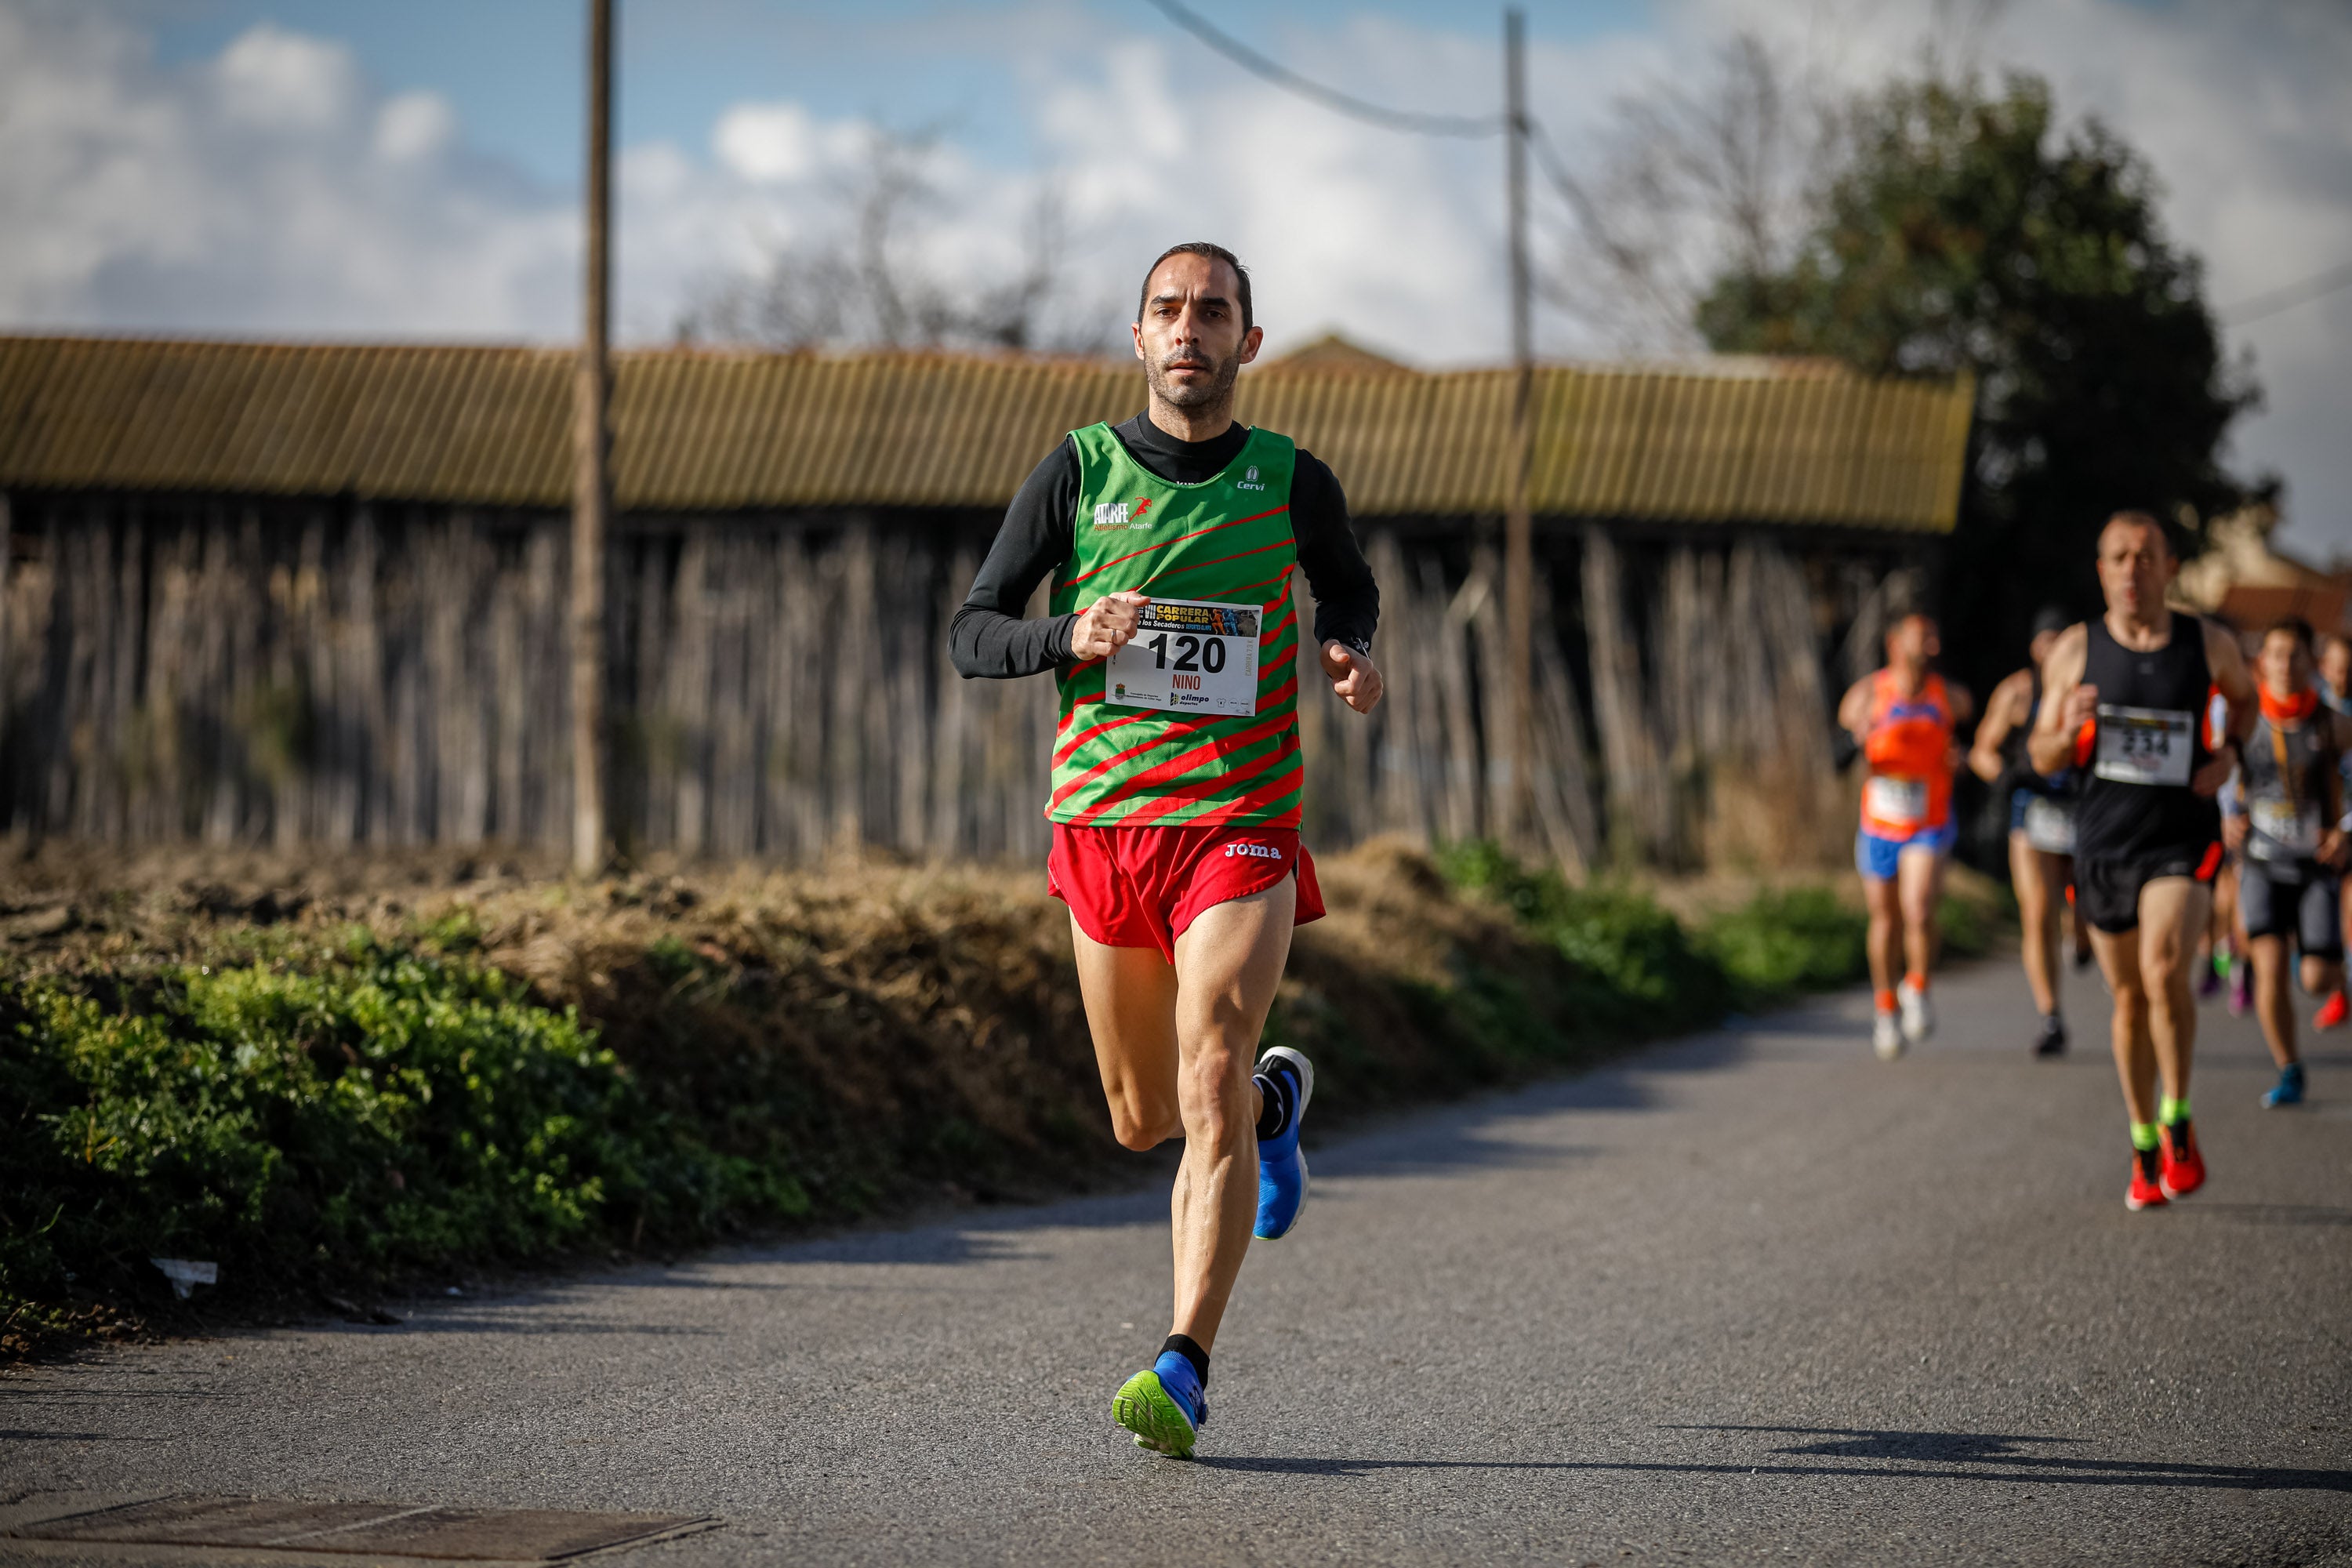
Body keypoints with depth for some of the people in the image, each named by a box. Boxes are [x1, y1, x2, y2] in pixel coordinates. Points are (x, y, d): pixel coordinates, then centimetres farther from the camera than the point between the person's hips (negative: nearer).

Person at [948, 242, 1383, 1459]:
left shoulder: (1290, 483, 2)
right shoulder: (1079, 470, 1)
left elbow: (1349, 586, 22)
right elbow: (971, 635, 3)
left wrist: (1350, 655, -1)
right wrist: (1067, 639, -18)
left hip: (1241, 823, -2)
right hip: (1103, 819, 2)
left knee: (1210, 1089, -19)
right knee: (1143, 1118, 13)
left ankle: (1183, 1373, -19)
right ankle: (1276, 1094, 47)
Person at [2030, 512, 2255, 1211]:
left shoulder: (2209, 644, -2)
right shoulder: (2076, 650, -2)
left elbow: (2244, 696, 20)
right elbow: (2042, 757, 4)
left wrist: (2229, 752, 1)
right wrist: (2069, 729, -18)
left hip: (2183, 839, -2)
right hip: (2103, 840, 2)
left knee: (2163, 968, -24)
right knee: (2129, 997, 9)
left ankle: (2177, 1122, -5)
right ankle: (2144, 1149, 25)